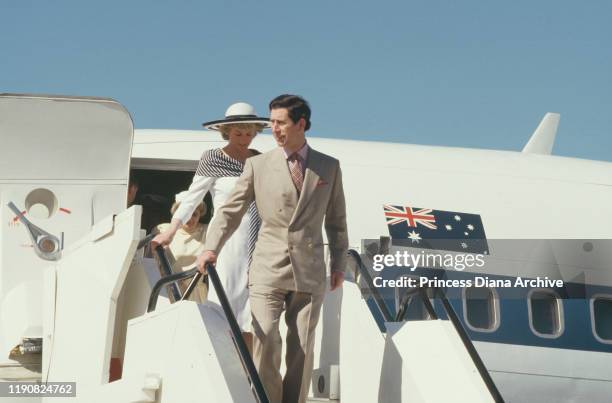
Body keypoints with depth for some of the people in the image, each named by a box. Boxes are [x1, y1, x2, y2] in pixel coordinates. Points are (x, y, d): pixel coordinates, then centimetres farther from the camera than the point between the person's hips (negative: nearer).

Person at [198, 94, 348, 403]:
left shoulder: (329, 167, 9)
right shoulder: (258, 165, 5)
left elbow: (336, 220, 16)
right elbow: (230, 211, 2)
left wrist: (339, 262, 14)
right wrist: (211, 248, -11)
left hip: (309, 271, 1)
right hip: (268, 270, -1)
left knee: (302, 348, 3)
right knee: (266, 340, -11)